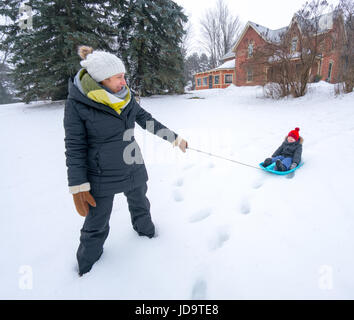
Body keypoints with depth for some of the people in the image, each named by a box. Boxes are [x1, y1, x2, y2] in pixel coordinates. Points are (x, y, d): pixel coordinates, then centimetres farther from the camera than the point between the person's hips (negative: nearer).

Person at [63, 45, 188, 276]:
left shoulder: (126, 97, -3)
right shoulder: (77, 103, -16)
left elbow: (147, 121, 8)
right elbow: (74, 147, -13)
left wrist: (175, 138, 11)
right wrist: (78, 187, -14)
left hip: (134, 169, 5)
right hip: (101, 177, -4)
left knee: (140, 206, 25)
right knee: (96, 226, 10)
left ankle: (147, 233, 56)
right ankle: (87, 266, 39)